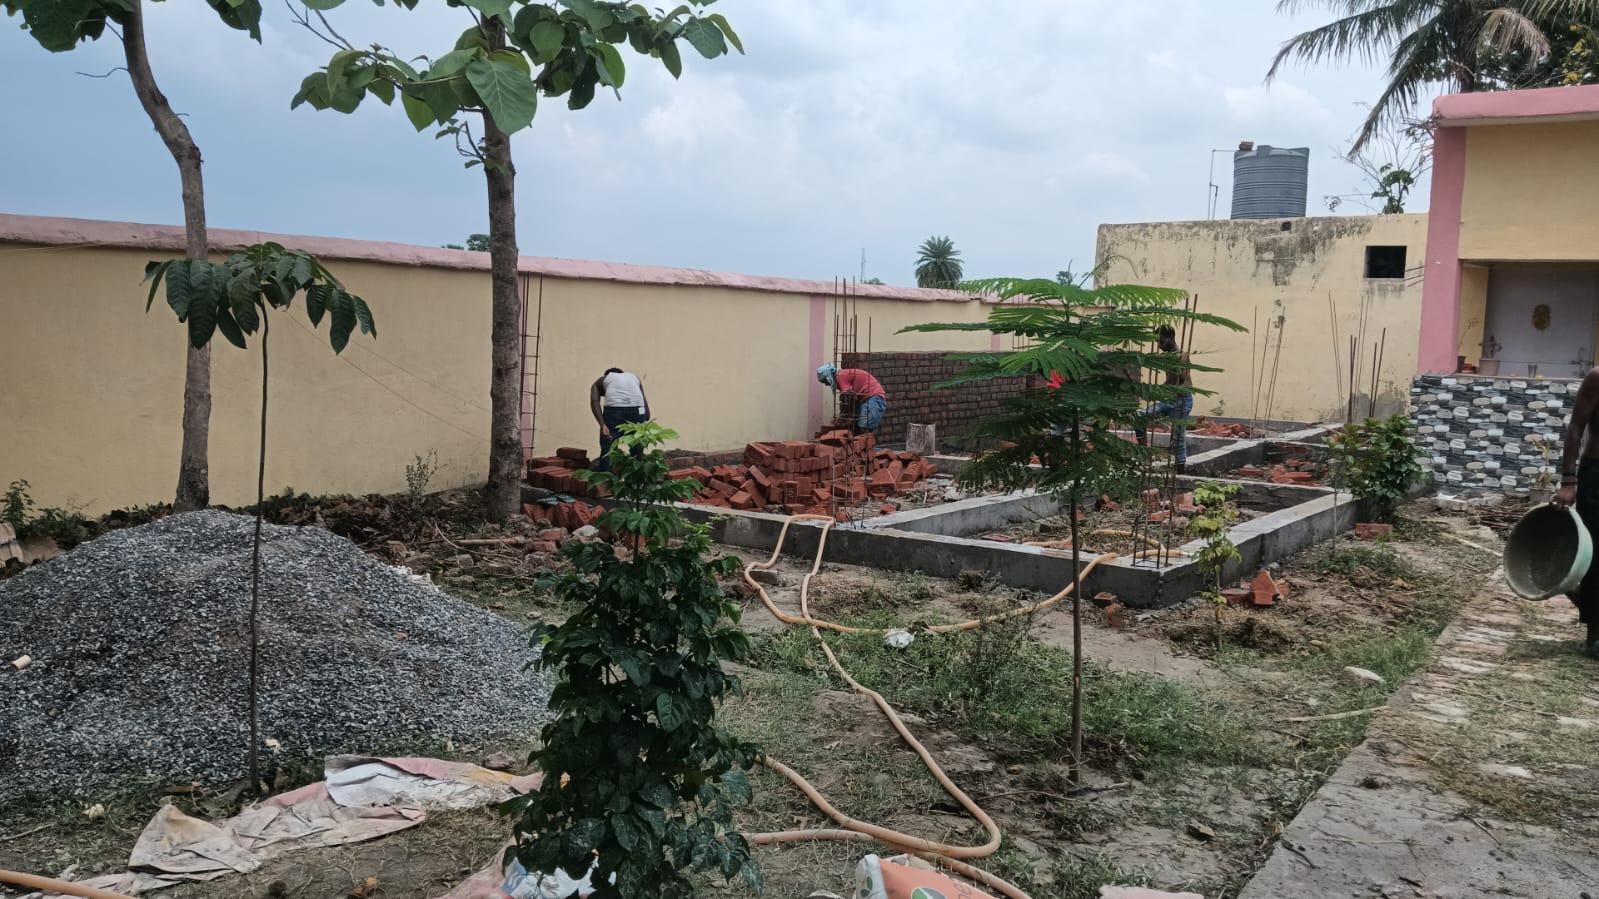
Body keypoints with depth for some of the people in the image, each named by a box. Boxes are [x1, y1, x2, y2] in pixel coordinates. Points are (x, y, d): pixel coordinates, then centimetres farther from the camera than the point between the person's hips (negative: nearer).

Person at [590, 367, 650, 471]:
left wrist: (602, 424, -4)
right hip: (637, 410, 2)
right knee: (637, 451, 16)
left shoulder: (601, 381, 29)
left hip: (613, 409, -2)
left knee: (607, 450, 7)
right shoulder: (634, 377, 37)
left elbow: (594, 401, 5)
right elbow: (647, 412, 25)